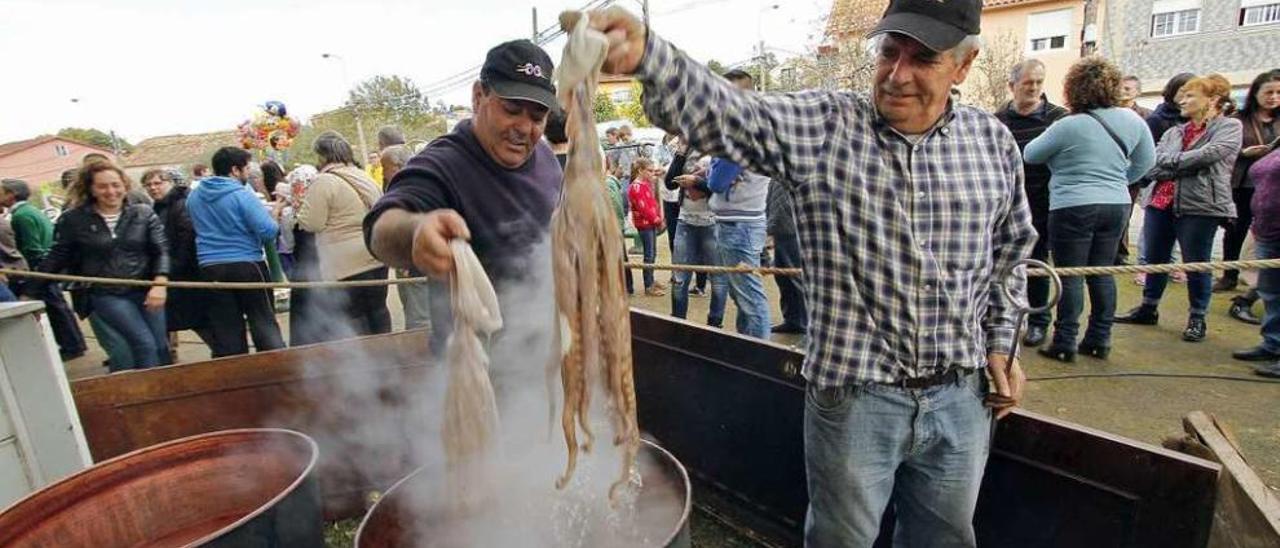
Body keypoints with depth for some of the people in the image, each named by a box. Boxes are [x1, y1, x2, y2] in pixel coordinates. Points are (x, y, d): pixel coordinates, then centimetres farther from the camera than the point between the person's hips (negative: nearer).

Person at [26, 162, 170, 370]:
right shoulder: (73, 220, 0)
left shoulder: (144, 214, 2)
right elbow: (56, 258, 8)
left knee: (161, 346, 4)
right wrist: (31, 291, 11)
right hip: (106, 295, -1)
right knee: (145, 344, -12)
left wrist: (160, 283, -18)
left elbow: (161, 250, -3)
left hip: (146, 290, 2)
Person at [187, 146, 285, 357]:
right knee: (264, 324, 2)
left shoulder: (194, 196, 10)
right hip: (247, 264, -5)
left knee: (225, 330, 8)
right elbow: (268, 231, -18)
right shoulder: (242, 194, -12)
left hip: (210, 267, 6)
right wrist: (275, 216, 1)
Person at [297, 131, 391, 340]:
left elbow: (312, 223, -11)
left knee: (352, 318, 0)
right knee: (378, 309, 15)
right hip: (377, 257, 7)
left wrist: (300, 209, 7)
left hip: (346, 266, -7)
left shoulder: (324, 182, -10)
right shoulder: (365, 178, 12)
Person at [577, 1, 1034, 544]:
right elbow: (723, 111, -28)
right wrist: (646, 54, -45)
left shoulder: (994, 142, 1)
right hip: (853, 395, -3)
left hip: (960, 395, 4)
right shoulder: (821, 126, -11)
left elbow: (1010, 251, 14)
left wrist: (1001, 341, 12)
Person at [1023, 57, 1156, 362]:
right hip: (1117, 205, 6)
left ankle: (1065, 344, 5)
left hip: (1074, 208, -6)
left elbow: (1030, 155, -2)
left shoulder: (1068, 126, -15)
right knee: (1103, 273, 13)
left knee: (1070, 276, 0)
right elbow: (1147, 161, 15)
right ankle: (1099, 340, 21)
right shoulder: (1131, 120, 4)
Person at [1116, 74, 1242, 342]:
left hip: (1199, 205, -5)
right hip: (1161, 202, 5)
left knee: (1196, 265, 3)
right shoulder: (1174, 132, 15)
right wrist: (1186, 166, -12)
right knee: (1154, 259, 12)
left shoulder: (1229, 127, 1)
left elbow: (1208, 154, -17)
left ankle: (1197, 319, 17)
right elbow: (1151, 167, 2)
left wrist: (1170, 162, -6)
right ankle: (1148, 309, 26)